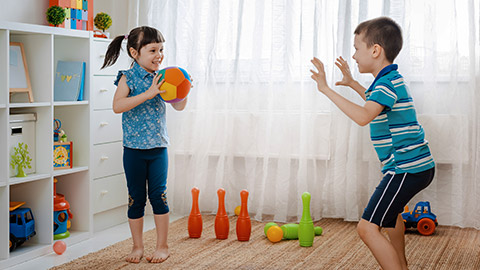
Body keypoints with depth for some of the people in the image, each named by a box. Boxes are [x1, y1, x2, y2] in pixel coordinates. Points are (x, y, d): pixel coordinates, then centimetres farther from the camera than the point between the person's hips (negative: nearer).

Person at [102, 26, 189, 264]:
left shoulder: (161, 78, 5)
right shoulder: (128, 78, -8)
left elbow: (178, 106, 8)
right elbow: (117, 106, -23)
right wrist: (148, 94, -29)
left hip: (158, 147, 2)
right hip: (134, 148, -2)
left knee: (158, 195, 0)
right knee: (136, 198, 7)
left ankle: (162, 246, 13)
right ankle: (137, 246, 21)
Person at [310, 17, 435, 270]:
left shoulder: (387, 83, -18)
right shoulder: (391, 79, 15)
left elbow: (364, 116, -36)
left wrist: (326, 89, -33)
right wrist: (352, 83, 35)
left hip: (407, 169, -12)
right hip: (417, 164, 12)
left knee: (368, 227, -18)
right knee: (391, 207, 37)